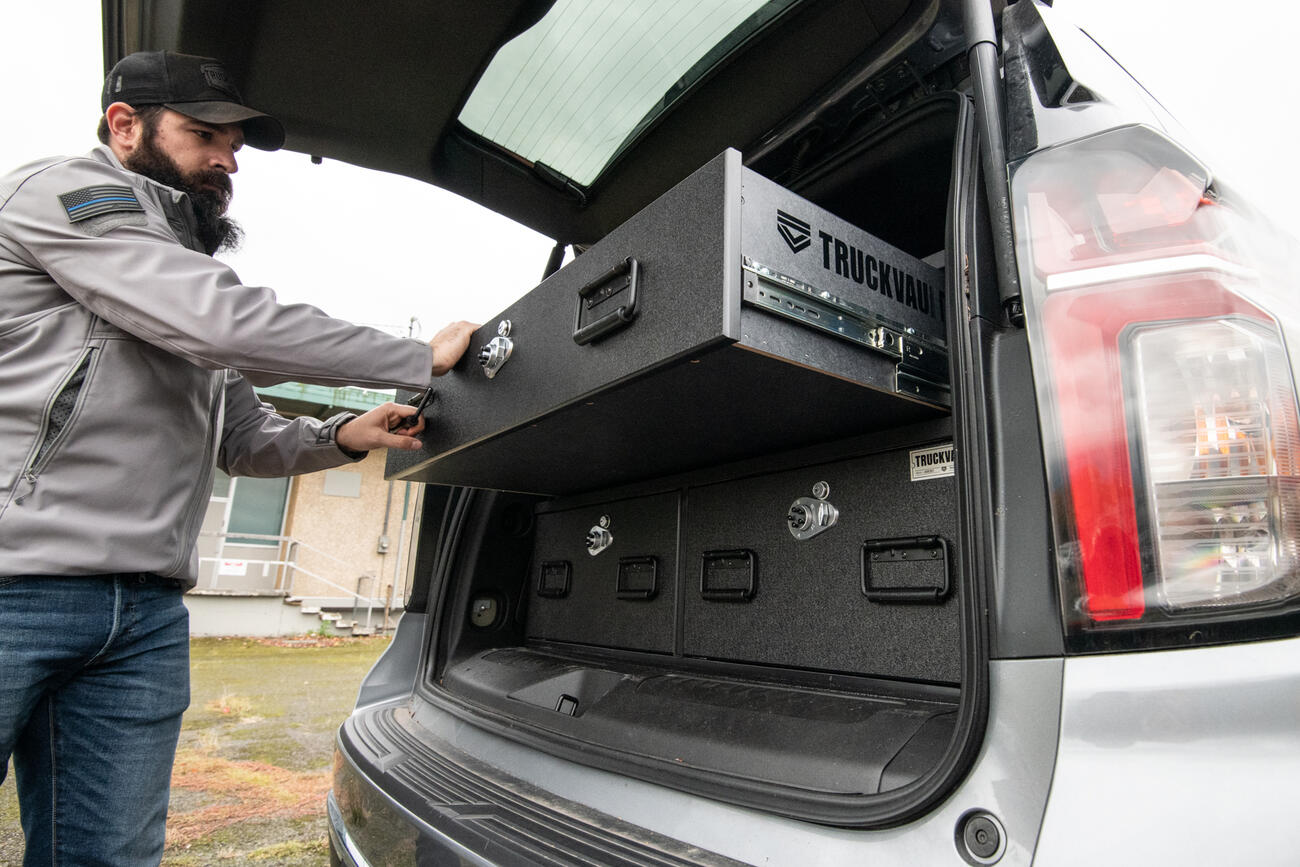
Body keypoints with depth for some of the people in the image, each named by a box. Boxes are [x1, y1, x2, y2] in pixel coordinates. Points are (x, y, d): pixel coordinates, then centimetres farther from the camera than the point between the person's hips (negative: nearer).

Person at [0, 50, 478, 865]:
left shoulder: (195, 274, 23)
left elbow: (247, 438, 23)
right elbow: (226, 322, -19)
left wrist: (345, 436, 3)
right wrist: (424, 357, -15)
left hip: (148, 613, 7)